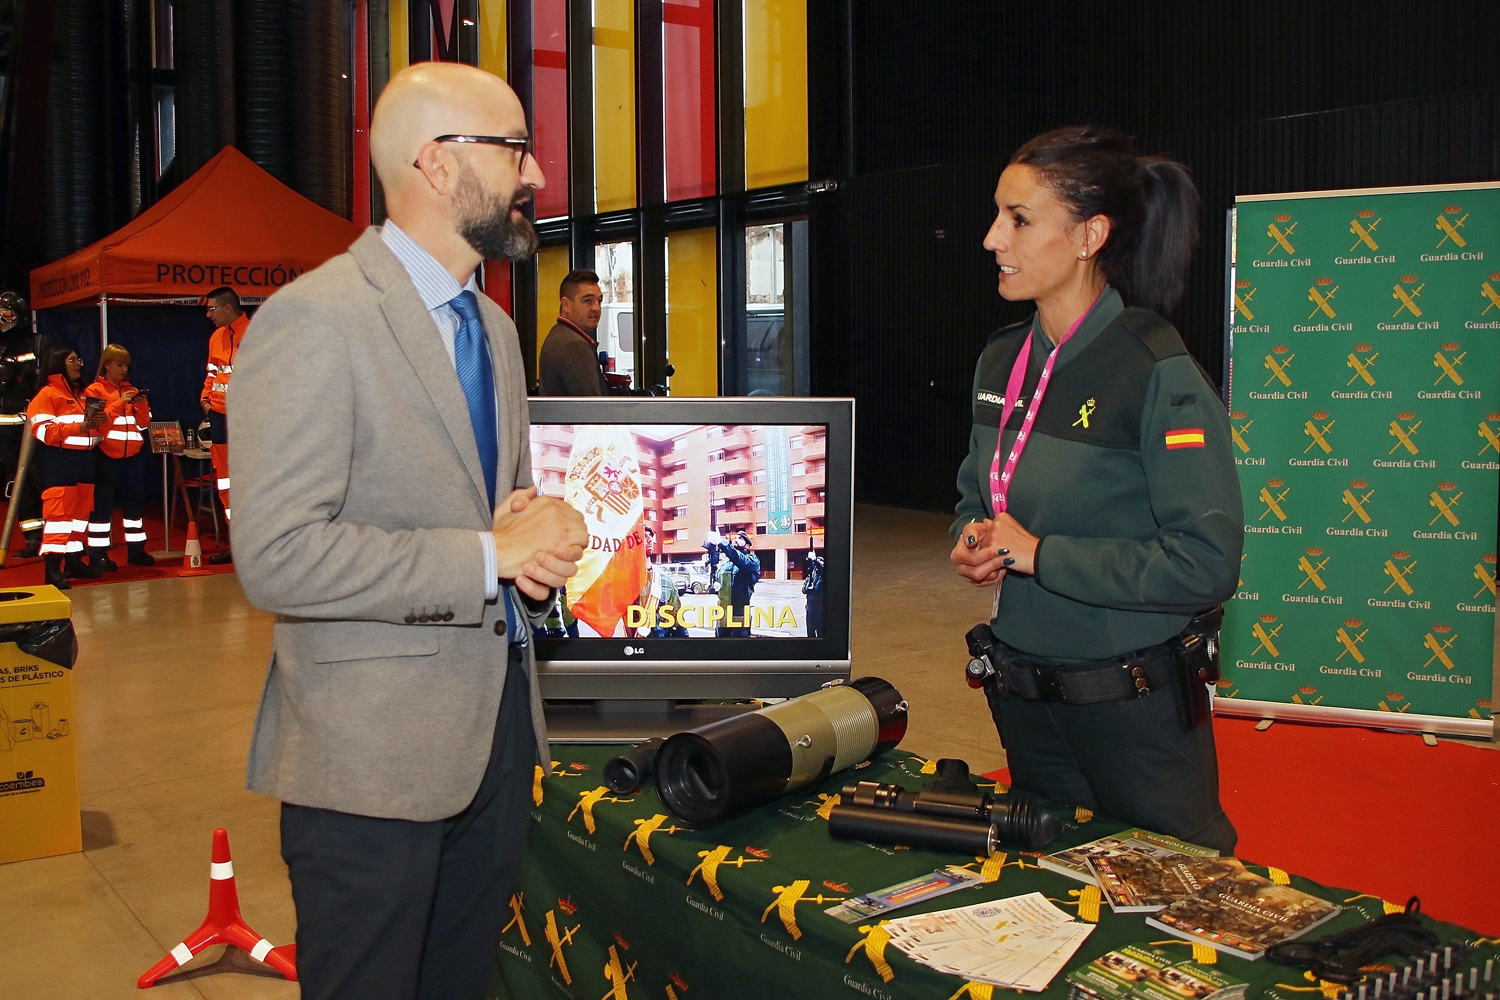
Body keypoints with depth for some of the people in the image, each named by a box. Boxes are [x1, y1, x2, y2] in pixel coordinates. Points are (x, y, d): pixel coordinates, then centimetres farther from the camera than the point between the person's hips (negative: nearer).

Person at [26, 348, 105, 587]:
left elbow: (92, 426, 26)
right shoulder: (47, 394, -4)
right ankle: (53, 567, -10)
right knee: (59, 511, -10)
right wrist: (78, 427, -24)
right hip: (60, 459, -8)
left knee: (82, 511, 10)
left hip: (85, 458, 8)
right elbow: (43, 429, -14)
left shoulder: (82, 394, 19)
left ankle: (74, 560, 19)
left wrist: (99, 421, 1)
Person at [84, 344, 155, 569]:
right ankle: (98, 554, 1)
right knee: (103, 504, -2)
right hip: (106, 457, -5)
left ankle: (136, 550, 16)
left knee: (135, 502, 8)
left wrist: (142, 405, -6)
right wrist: (120, 403, -18)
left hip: (132, 456, 5)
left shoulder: (132, 391, 14)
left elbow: (143, 424, 11)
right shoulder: (95, 391, 0)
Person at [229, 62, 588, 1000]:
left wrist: (539, 532, -2)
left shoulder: (492, 324, 13)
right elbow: (277, 556, -22)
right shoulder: (315, 320, -16)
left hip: (499, 719, 8)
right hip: (376, 752, -8)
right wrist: (489, 556, -20)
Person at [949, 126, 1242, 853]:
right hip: (1023, 694, 7)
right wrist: (972, 545, -6)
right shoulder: (1001, 361, 3)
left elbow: (1207, 563, -24)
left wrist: (1039, 554, -21)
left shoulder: (1157, 373, -19)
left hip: (1135, 704, -7)